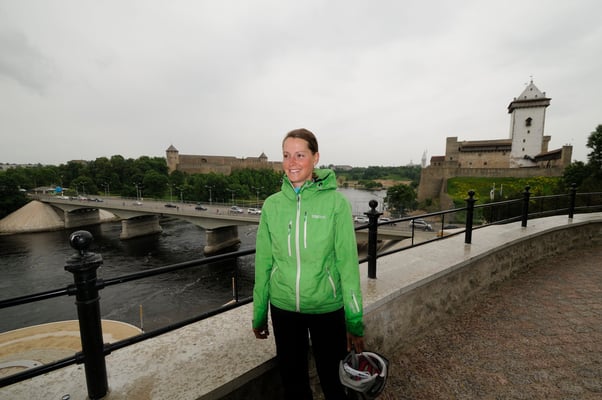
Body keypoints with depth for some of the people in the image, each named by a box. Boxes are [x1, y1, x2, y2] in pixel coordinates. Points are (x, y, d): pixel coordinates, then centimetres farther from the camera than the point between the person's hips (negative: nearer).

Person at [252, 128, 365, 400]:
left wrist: (355, 322, -6)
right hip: (283, 308, 2)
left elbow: (348, 263, -10)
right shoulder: (272, 205, -5)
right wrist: (259, 315, 9)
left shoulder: (336, 202, -13)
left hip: (327, 307, -2)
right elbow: (264, 263, 2)